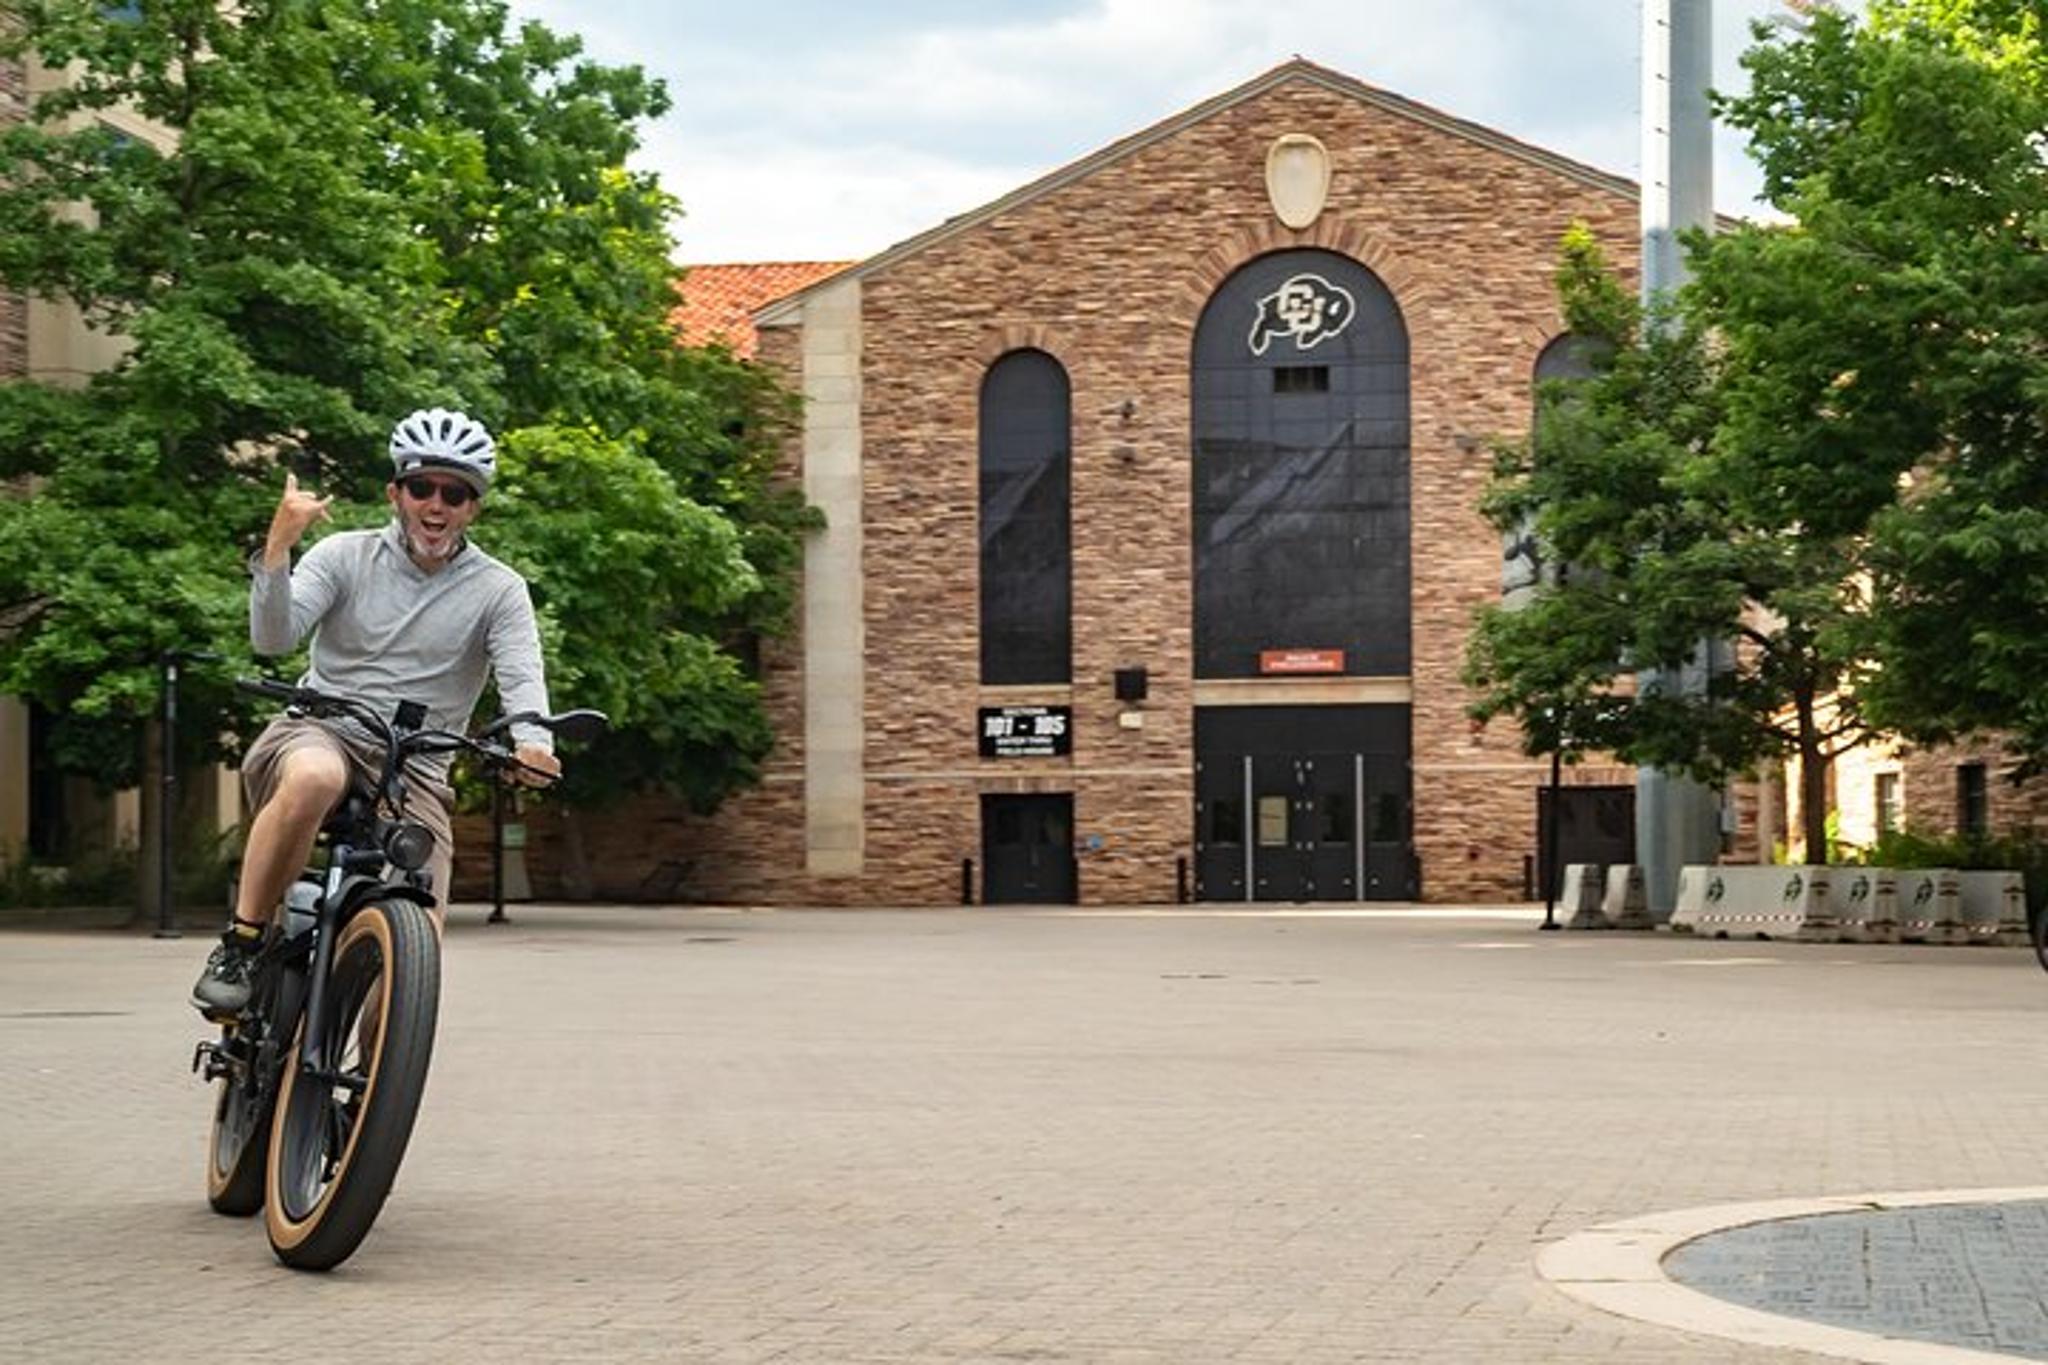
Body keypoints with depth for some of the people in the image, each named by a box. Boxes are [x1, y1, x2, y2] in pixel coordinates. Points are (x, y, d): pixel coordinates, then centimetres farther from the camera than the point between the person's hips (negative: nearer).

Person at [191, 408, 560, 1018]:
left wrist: (532, 742, -31)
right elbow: (273, 637, -8)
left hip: (412, 772, 1)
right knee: (314, 777, -39)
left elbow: (522, 676, -9)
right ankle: (239, 947, -24)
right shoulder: (345, 556, 4)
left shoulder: (498, 590, 5)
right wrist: (278, 544, -23)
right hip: (319, 734, -1)